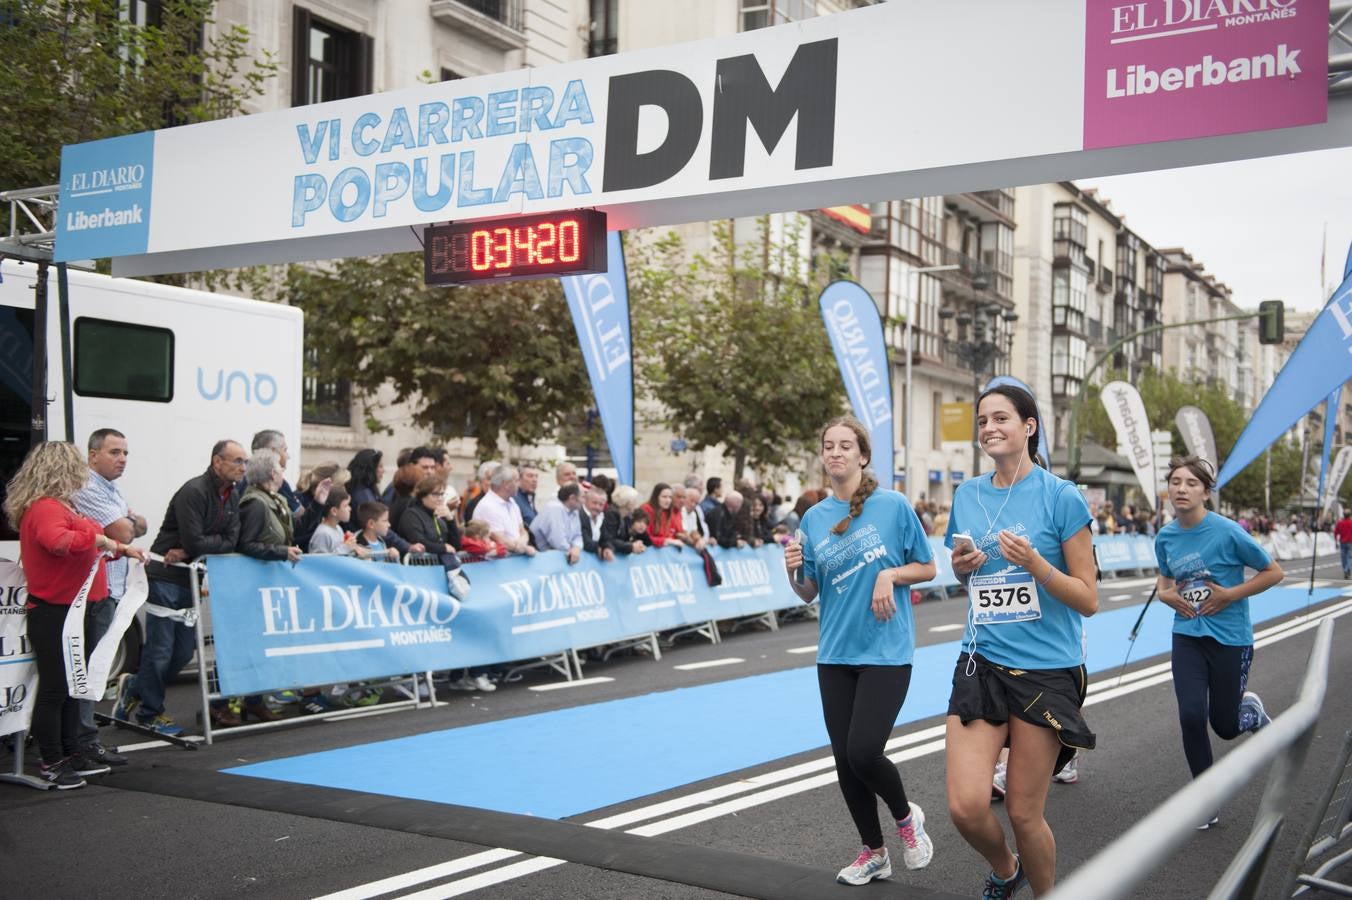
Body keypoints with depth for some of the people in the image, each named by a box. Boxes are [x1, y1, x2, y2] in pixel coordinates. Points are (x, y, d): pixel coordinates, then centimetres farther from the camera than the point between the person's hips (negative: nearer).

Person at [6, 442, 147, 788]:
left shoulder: (58, 506, 14)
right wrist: (100, 538, -30)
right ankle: (51, 763, 7)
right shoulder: (45, 507, -18)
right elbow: (57, 541, -39)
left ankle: (70, 755, 28)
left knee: (72, 685, 18)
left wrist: (121, 549, 21)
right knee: (54, 688, -2)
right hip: (53, 612, -11)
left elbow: (86, 547, 25)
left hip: (71, 609, 11)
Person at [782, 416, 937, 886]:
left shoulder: (893, 505, -6)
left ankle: (906, 817, 19)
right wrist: (794, 571, -12)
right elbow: (809, 594, 9)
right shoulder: (813, 518, 4)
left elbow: (927, 568, 2)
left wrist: (890, 574, -16)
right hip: (835, 654, 4)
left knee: (863, 753, -13)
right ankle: (873, 852, 29)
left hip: (886, 652, -4)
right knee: (844, 762, 8)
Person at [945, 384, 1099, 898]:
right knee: (966, 807, -8)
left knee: (1023, 814, 3)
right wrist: (961, 563, 0)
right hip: (981, 665, 4)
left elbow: (1088, 601, -7)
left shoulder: (1060, 497, -7)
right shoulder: (967, 495, 7)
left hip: (1047, 672, -3)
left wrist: (1035, 563, -22)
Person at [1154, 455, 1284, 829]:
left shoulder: (1228, 532, -16)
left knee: (1225, 727, 6)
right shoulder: (1165, 537, -2)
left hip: (1230, 638, -3)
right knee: (1191, 716, -8)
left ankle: (1251, 708, 45)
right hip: (1188, 636, 3)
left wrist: (1230, 595, -15)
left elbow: (1273, 572, -6)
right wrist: (1165, 592, -5)